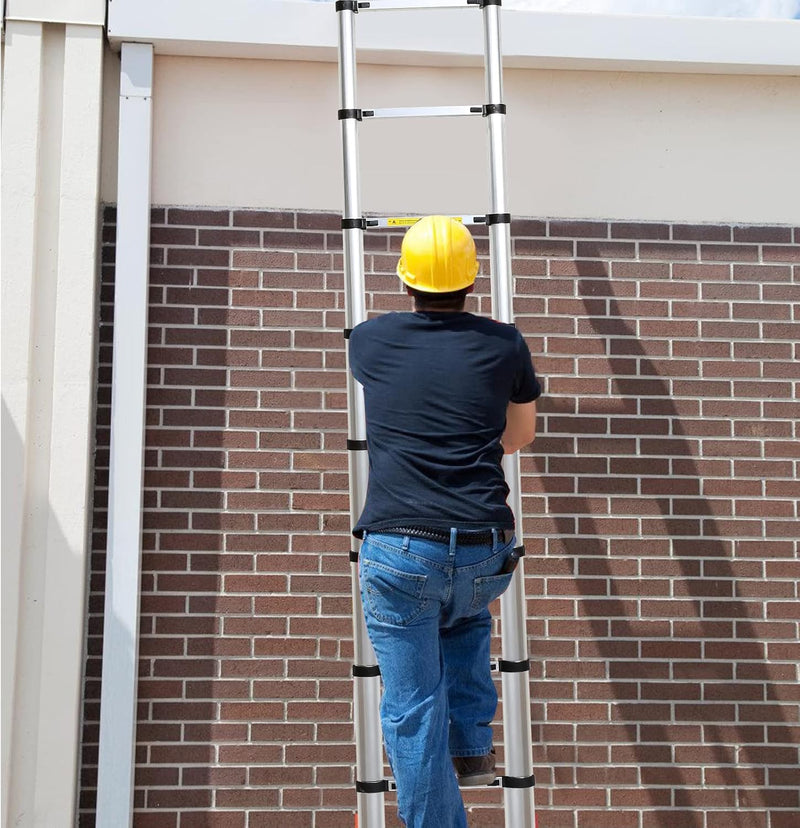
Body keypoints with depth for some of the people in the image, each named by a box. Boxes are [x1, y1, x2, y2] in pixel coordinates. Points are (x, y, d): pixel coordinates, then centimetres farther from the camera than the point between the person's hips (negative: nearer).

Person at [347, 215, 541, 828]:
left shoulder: (369, 341, 7)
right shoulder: (503, 344, 5)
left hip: (398, 551, -1)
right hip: (486, 554, 2)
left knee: (413, 711, 7)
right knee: (467, 618, 34)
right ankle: (472, 747, 26)